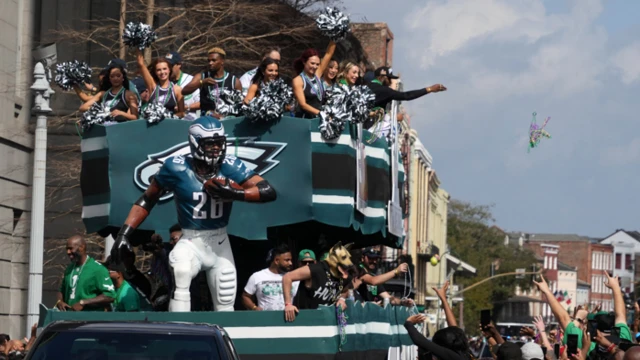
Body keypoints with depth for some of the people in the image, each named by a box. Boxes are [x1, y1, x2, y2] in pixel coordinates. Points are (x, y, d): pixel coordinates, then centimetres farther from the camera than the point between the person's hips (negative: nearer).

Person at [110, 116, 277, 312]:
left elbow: (269, 192, -19)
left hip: (220, 243, 3)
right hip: (191, 241, -2)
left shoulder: (230, 166, -12)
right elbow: (147, 200, -1)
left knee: (225, 304, 9)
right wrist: (124, 233, -9)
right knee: (179, 273, -34)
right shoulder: (177, 168, -14)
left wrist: (234, 193, -34)